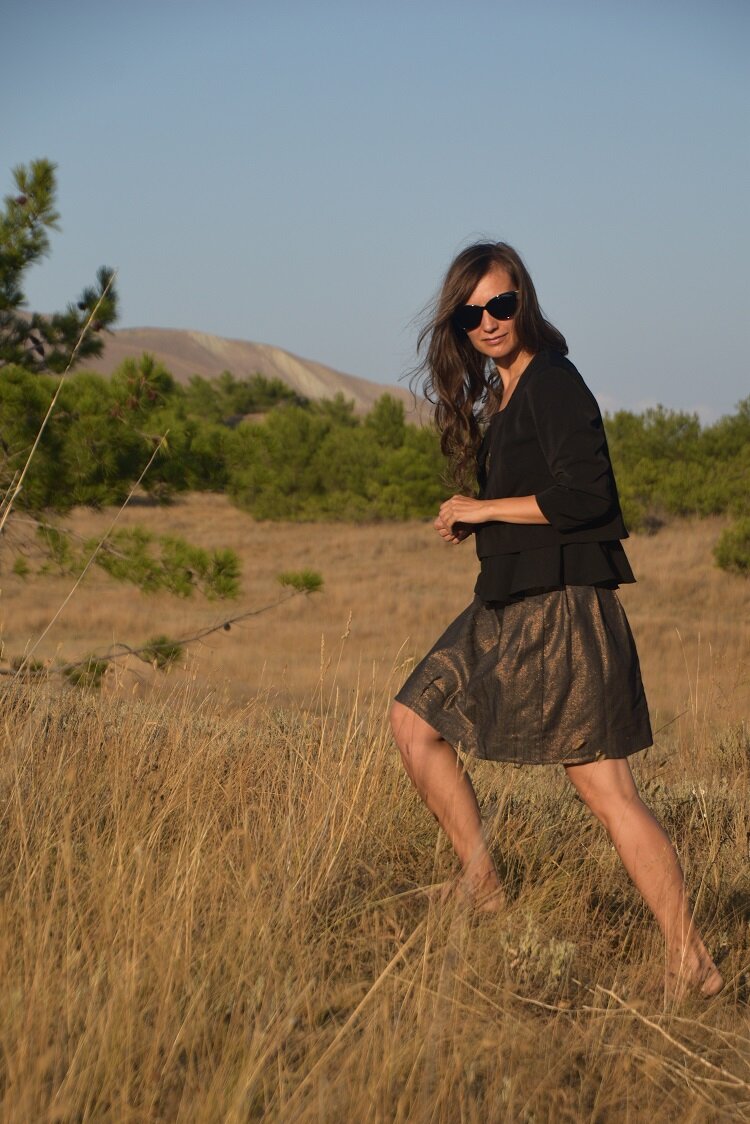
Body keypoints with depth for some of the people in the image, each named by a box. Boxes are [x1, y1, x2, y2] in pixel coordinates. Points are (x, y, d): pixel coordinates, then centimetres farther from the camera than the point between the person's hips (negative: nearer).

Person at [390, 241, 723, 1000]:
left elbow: (583, 493, -22)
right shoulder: (499, 395, 16)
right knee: (414, 720, 14)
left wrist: (483, 509, -13)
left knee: (605, 791, -11)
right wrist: (472, 523, 10)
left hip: (560, 608, -10)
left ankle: (690, 964, -6)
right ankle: (481, 887, 19)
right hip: (506, 604, 10)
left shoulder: (553, 383, -12)